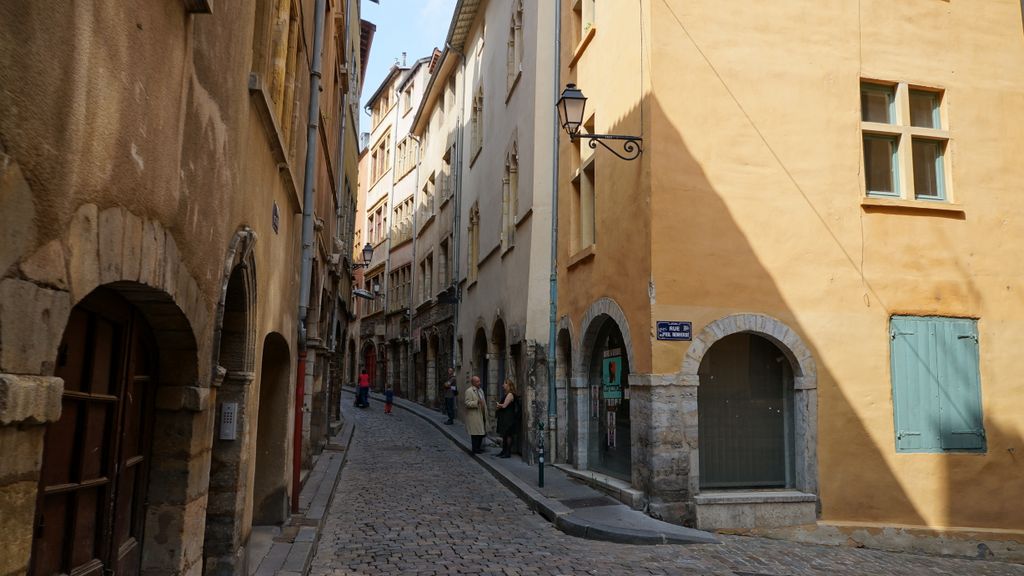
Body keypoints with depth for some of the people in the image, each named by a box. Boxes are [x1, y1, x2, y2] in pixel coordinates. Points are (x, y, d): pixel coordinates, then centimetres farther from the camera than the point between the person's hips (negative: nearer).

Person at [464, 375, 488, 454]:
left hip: (481, 415, 8)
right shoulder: (469, 391, -11)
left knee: (481, 432, 9)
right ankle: (475, 450, 3)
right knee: (476, 433, -5)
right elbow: (467, 403, -18)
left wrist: (485, 413, 22)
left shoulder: (480, 390, 17)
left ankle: (479, 447, 20)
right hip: (474, 416, -8)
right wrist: (477, 402, -28)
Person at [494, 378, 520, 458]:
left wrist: (498, 405, -2)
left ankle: (508, 453, 0)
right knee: (504, 435, 14)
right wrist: (499, 406, -4)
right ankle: (504, 451, 20)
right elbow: (502, 405, 16)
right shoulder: (507, 394, 16)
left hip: (508, 418, -10)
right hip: (505, 418, 10)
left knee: (508, 435, -5)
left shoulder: (510, 394, -16)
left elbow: (504, 405, -21)